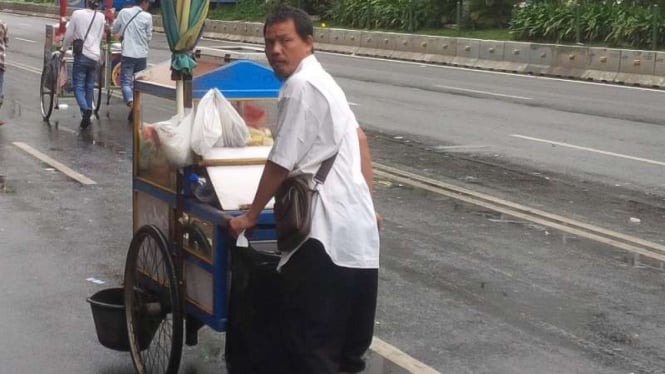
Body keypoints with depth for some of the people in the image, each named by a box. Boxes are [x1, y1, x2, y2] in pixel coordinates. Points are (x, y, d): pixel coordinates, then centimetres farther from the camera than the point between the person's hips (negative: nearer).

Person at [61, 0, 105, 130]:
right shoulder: (101, 17, 4)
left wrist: (63, 49, 16)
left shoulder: (77, 14, -6)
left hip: (81, 55, -3)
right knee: (90, 87, 15)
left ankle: (85, 110, -25)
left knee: (78, 87, 0)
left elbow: (69, 35, 0)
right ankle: (87, 117, 17)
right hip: (95, 56, 3)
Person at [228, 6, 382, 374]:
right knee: (346, 326, 21)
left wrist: (250, 215, 0)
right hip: (357, 222, 10)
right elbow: (360, 140, 25)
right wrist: (366, 202, 26)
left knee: (306, 333, -6)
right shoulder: (320, 80, 18)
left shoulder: (299, 86, -14)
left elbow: (280, 164, -12)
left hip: (326, 229, -10)